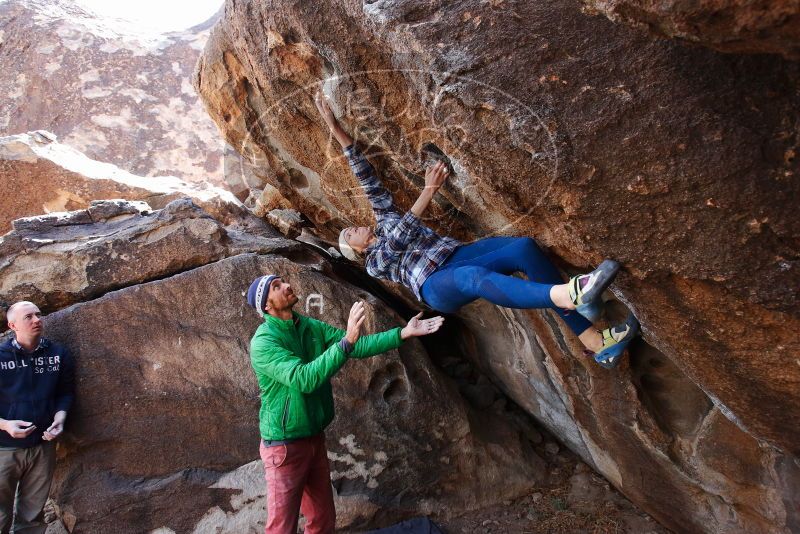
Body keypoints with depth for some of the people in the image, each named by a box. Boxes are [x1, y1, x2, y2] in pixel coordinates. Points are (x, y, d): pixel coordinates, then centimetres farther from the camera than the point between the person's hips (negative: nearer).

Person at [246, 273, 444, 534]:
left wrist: (403, 333, -8)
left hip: (315, 438, 7)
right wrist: (347, 340, -41)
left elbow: (358, 345, -1)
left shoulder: (311, 327, 1)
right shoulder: (263, 343, -20)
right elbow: (303, 379, -33)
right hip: (285, 444, -7)